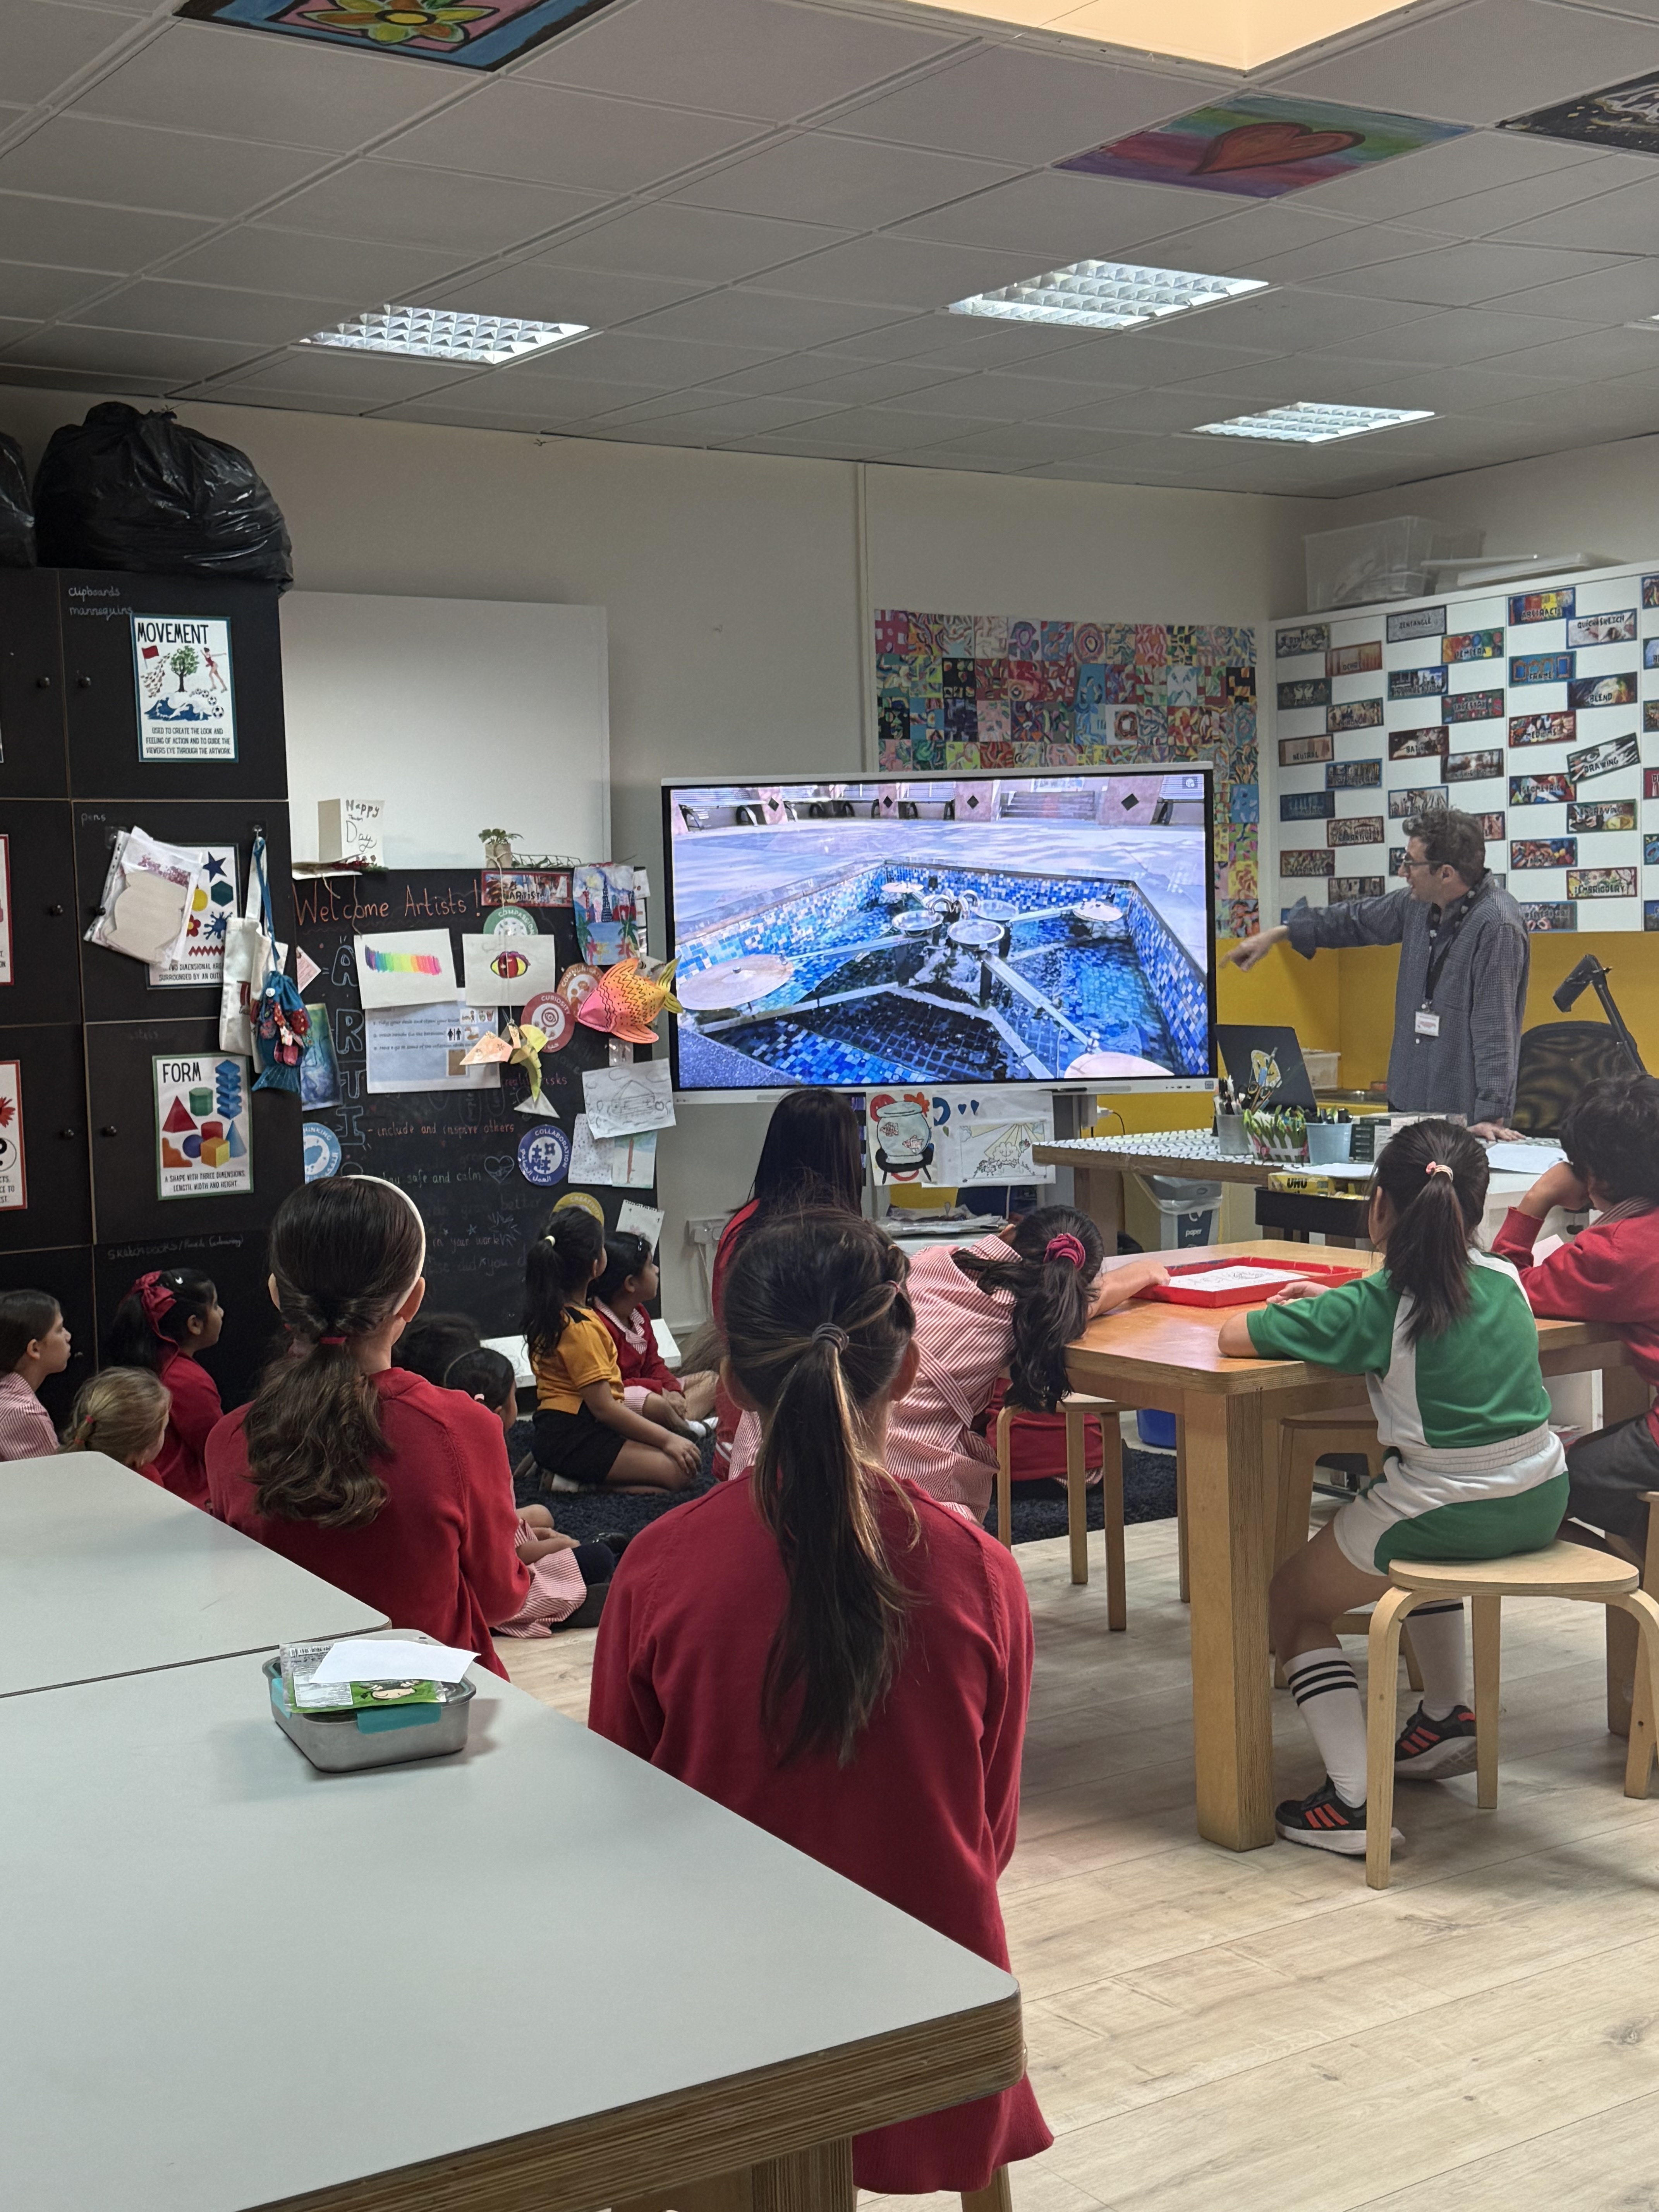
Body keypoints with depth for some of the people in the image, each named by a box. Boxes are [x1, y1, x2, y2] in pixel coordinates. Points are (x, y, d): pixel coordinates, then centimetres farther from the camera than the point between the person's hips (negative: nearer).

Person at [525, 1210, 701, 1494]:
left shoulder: (549, 1310, 8)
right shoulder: (580, 1327, -19)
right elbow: (603, 1407, -20)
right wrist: (668, 1440, -17)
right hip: (572, 1437, -10)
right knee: (678, 1470, -20)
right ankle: (578, 1481, -13)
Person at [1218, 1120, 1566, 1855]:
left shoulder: (1375, 1305, -14)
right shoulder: (1504, 1282, 3)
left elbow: (1232, 1334, -13)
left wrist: (1294, 1316, 8)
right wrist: (1330, 1307, 16)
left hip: (1450, 1513, -7)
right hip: (1542, 1505, 7)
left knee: (1291, 1600, 14)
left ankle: (1353, 1802, 3)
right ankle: (1447, 1716, 41)